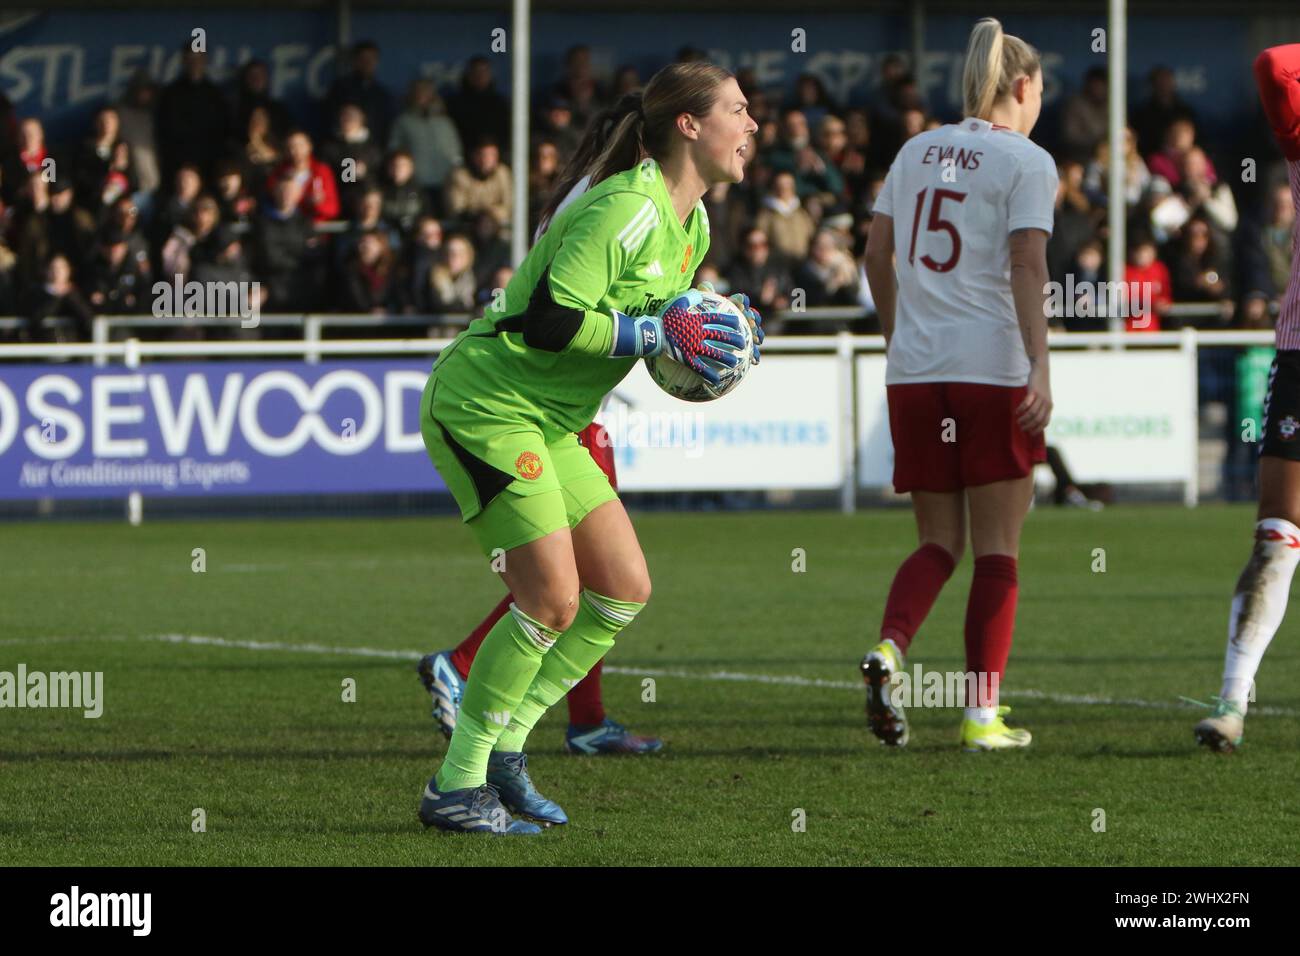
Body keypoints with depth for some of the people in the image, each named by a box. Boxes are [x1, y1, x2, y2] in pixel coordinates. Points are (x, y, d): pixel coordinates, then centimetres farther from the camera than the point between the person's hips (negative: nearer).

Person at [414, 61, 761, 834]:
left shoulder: (691, 226, 11)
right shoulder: (627, 209, -21)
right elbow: (547, 319, -27)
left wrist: (709, 340, 2)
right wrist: (658, 335, -22)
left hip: (548, 423, 10)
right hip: (487, 405, -10)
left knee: (625, 589, 4)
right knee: (554, 598, -15)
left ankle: (501, 747, 12)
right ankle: (457, 784, -5)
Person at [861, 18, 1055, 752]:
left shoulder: (917, 152, 12)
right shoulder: (1026, 161, -3)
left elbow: (877, 257, 13)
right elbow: (1028, 266, -14)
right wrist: (1040, 370, -19)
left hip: (914, 372, 5)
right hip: (993, 368, -5)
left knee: (939, 541, 11)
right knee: (997, 547, 4)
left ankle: (888, 649, -16)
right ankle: (983, 713, 0)